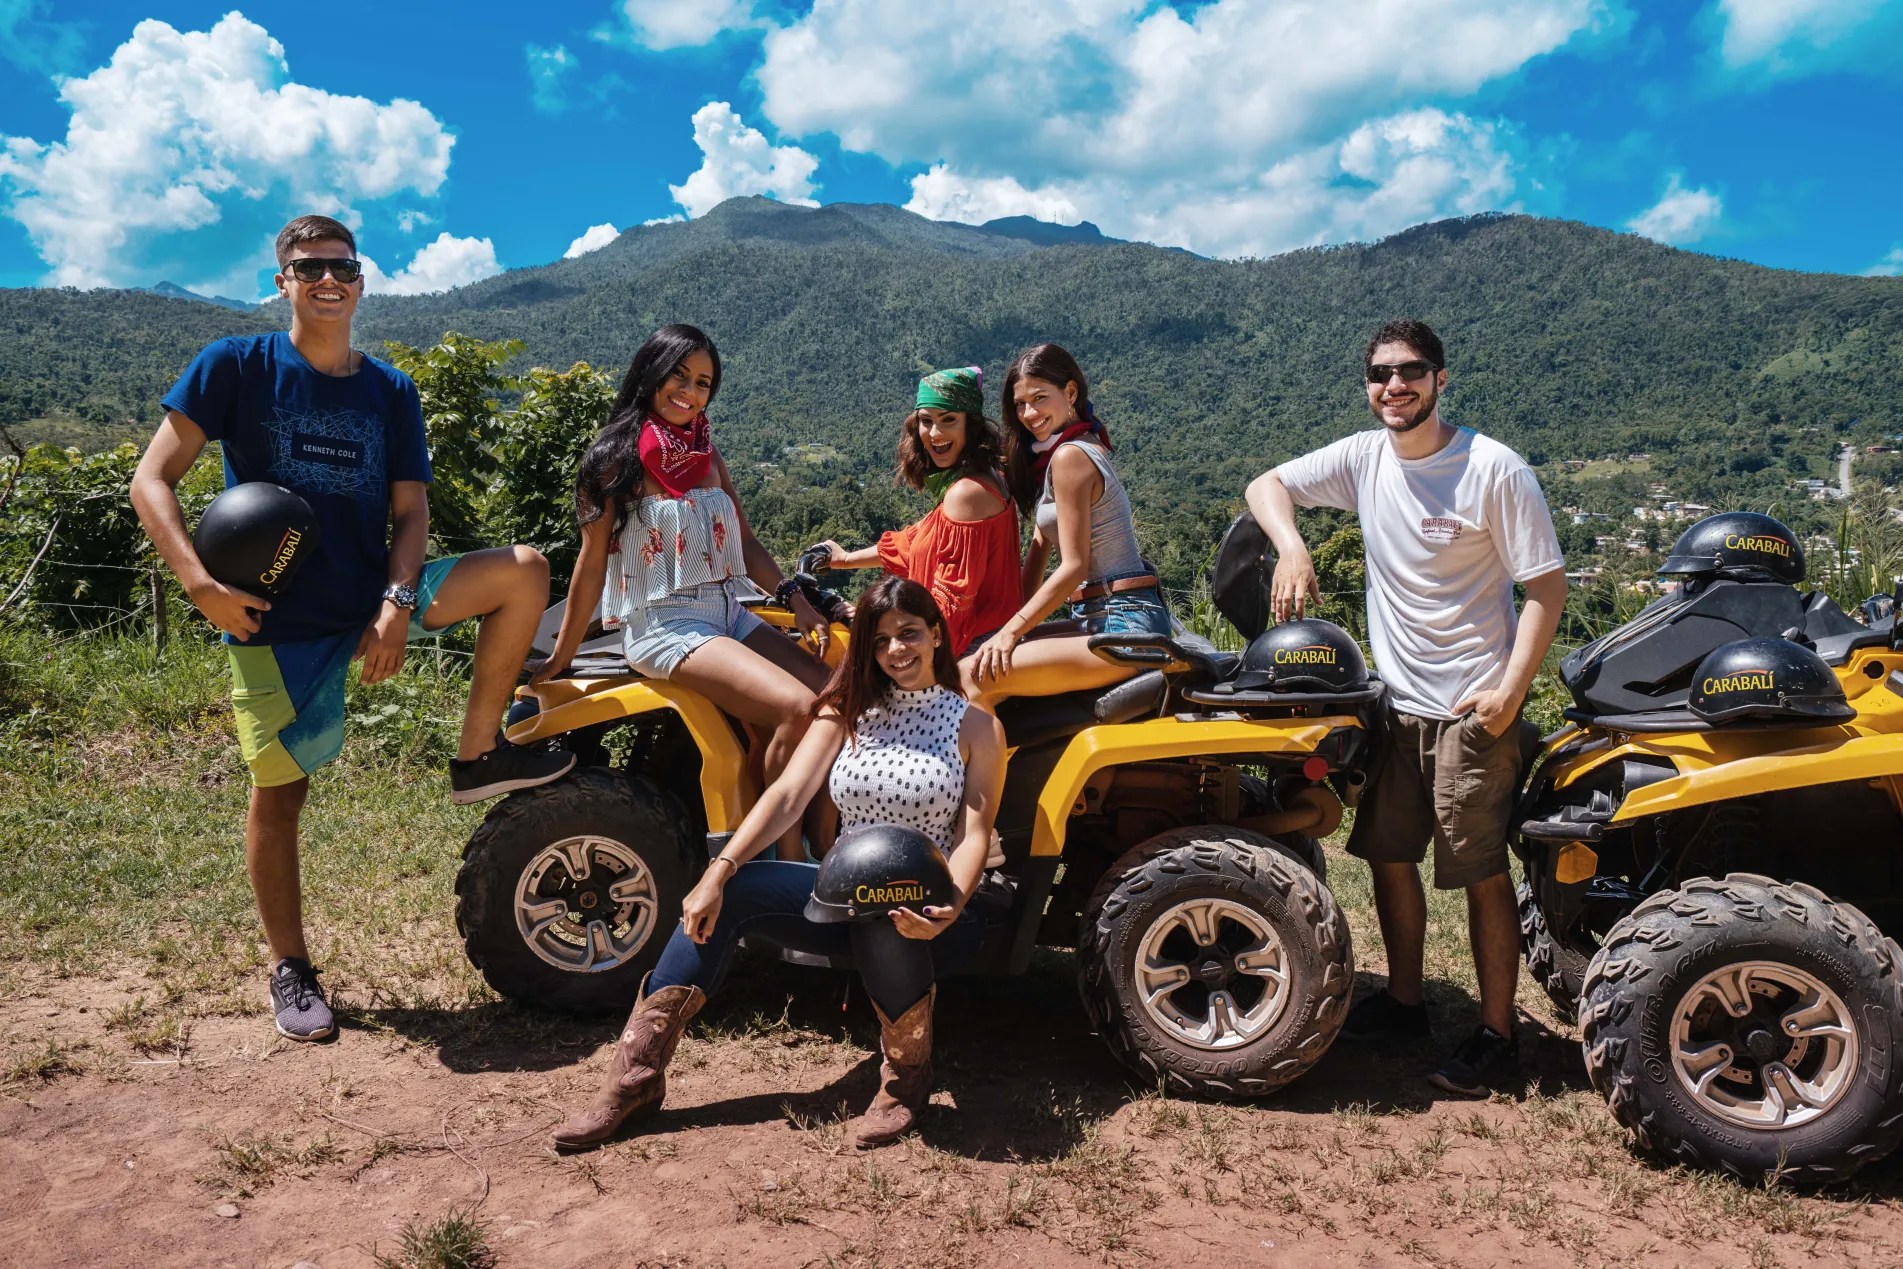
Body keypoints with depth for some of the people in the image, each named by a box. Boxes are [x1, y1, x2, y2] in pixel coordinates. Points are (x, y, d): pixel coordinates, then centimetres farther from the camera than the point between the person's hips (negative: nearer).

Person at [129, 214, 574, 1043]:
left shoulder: (391, 392, 7)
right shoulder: (236, 366, -4)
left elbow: (410, 512, 4)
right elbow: (153, 479, -7)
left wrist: (399, 605, -13)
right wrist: (199, 583, -21)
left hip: (375, 596, 3)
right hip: (275, 615, -3)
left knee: (523, 570, -14)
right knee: (281, 790, 2)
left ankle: (478, 756, -5)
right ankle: (291, 969, 20)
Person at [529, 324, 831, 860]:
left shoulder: (708, 457, 16)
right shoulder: (617, 460, -3)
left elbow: (745, 540, 14)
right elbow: (591, 565, -3)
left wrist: (794, 597, -2)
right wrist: (559, 660, 0)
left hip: (729, 614, 7)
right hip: (664, 625, -7)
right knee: (797, 709, -26)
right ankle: (789, 861, -14)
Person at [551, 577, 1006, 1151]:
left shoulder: (975, 726, 0)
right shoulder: (847, 710, 8)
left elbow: (975, 833, -9)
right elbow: (786, 795, -4)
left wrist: (946, 909, -30)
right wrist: (718, 872, -18)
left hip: (924, 914, -3)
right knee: (730, 894, -19)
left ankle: (908, 1075, -15)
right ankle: (637, 1072, -14)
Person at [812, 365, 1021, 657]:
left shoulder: (966, 492, -19)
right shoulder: (984, 479, 11)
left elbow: (954, 597, -20)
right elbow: (913, 544, 22)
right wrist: (847, 559, 28)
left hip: (971, 648, -9)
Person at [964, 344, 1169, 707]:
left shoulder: (1069, 455, -11)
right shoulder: (1087, 444, 18)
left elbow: (1074, 567, -14)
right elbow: (1043, 541, 17)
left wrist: (1012, 629, -10)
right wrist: (1015, 622, 12)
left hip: (1123, 627, -11)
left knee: (976, 676, -20)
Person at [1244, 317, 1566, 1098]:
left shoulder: (1495, 470, -13)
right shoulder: (1363, 457, 1)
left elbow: (1546, 584, -11)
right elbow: (1267, 485, 6)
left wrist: (1511, 690, -19)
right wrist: (1292, 549, -15)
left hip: (1473, 708, -6)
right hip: (1396, 700, 6)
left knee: (1481, 871, 1)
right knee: (1388, 852, 14)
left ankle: (1496, 1035, 14)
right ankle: (1404, 1002, 31)